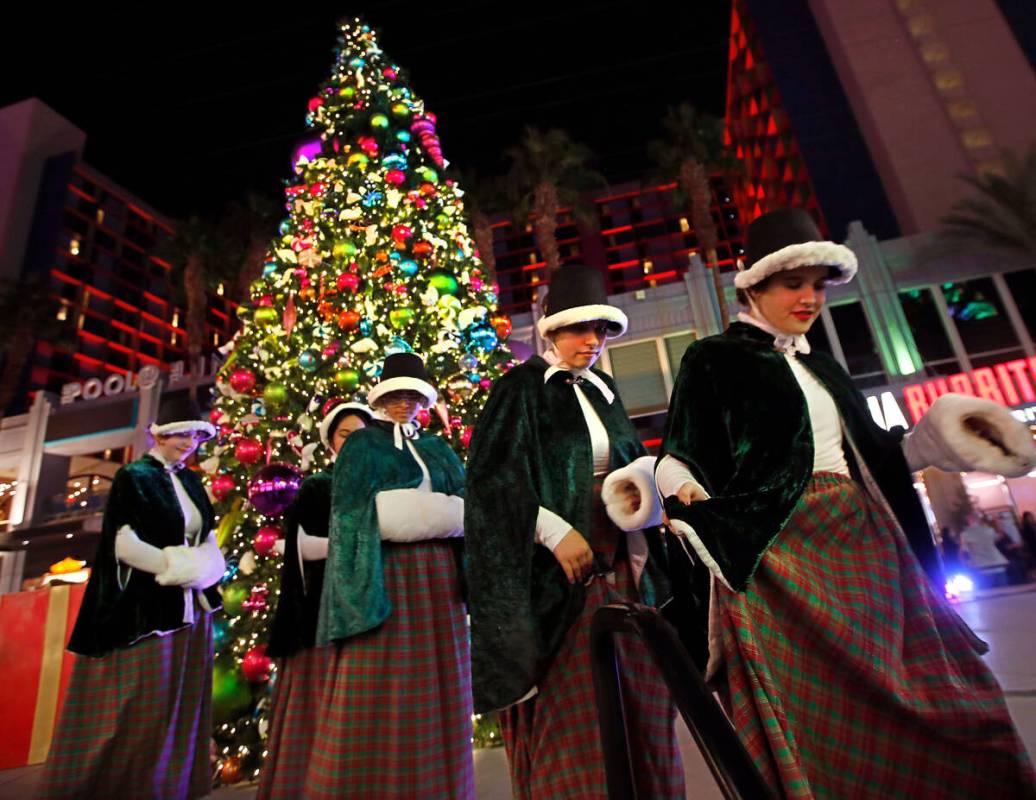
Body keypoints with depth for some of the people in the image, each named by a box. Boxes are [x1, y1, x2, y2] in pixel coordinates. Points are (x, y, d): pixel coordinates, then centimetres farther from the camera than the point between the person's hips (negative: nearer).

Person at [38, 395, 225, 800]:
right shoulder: (135, 476, -6)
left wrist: (200, 568, -7)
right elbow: (124, 543, -14)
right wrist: (176, 568, -14)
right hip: (148, 608, -6)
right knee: (142, 712, 1)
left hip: (192, 608, 6)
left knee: (182, 711, 13)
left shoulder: (192, 482, 11)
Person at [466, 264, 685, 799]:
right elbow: (494, 474, -12)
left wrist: (641, 487, -3)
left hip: (620, 564, 6)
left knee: (633, 702, 12)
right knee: (570, 713, -1)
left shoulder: (603, 392, 15)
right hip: (557, 565, -6)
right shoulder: (521, 389, -3)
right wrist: (555, 531, -19)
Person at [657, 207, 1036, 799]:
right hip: (782, 555, -7)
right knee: (820, 713, -4)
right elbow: (681, 459, -9)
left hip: (863, 545, 8)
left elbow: (869, 455, 22)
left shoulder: (820, 366, 20)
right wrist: (684, 495, -28)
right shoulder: (714, 360, -2)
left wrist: (939, 438, 14)